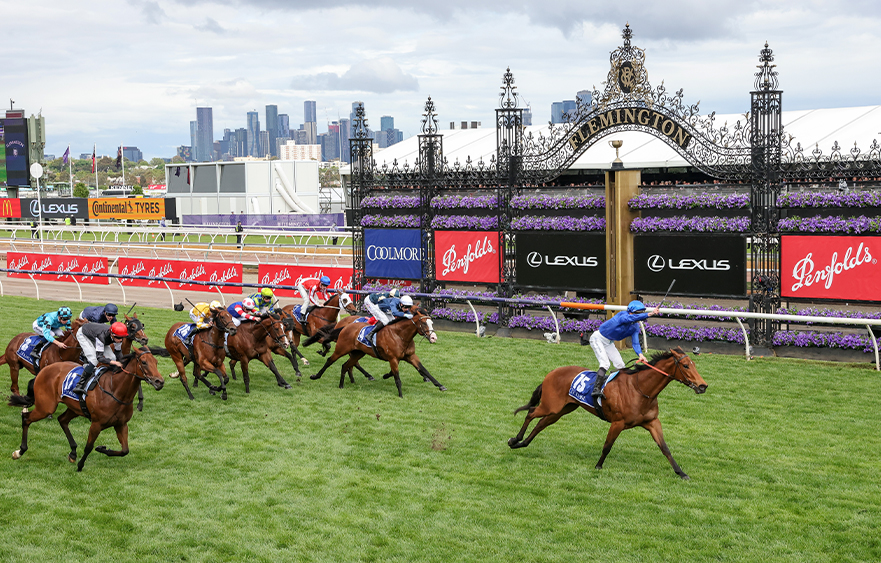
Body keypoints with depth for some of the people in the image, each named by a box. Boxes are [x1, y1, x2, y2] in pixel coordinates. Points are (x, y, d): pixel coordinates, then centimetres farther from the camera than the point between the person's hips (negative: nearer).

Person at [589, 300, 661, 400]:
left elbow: (635, 343, -13)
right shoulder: (623, 315, -28)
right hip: (597, 338, -8)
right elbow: (631, 318, -51)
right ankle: (596, 389, -28)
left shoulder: (635, 327, -6)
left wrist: (640, 354, -33)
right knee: (605, 364, -22)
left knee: (620, 366, 5)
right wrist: (649, 314, -61)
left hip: (609, 342, 8)